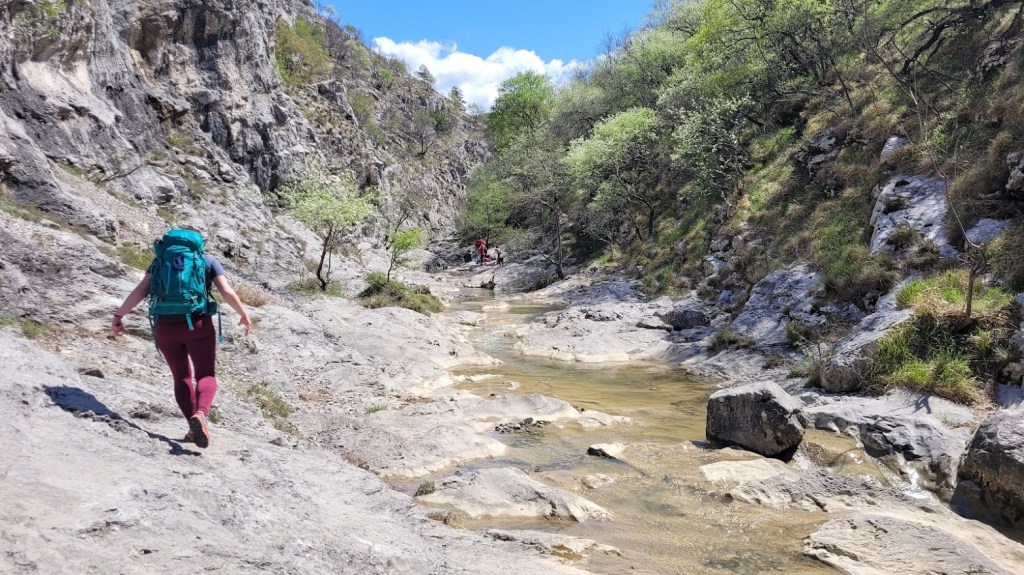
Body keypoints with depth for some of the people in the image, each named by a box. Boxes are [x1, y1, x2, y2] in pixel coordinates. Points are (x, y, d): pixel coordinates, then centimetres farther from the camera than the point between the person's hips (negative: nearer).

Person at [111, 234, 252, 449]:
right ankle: (201, 413, -22)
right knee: (206, 375, 8)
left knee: (181, 377, 17)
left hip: (166, 327, 2)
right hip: (199, 325, -2)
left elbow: (140, 290, 1)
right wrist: (244, 315, 10)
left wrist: (119, 315, 7)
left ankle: (194, 426, 5)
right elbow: (227, 292, -2)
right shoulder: (208, 260, 9)